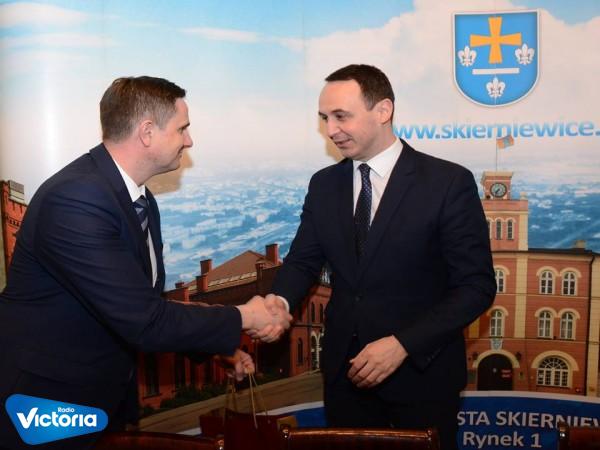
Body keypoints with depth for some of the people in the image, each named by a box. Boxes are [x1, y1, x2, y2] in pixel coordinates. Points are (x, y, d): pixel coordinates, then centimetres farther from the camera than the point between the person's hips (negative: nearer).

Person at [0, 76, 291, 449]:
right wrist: (242, 318, -16)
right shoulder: (75, 200, -28)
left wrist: (222, 343, 3)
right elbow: (146, 321, -29)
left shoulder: (141, 199, 1)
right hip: (45, 404, -8)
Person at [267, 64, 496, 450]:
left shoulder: (449, 182, -12)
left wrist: (403, 343, -21)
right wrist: (280, 300, -16)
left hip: (421, 370, -4)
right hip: (345, 368, 4)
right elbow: (304, 260, 6)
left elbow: (477, 285, -13)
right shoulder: (323, 184, 3)